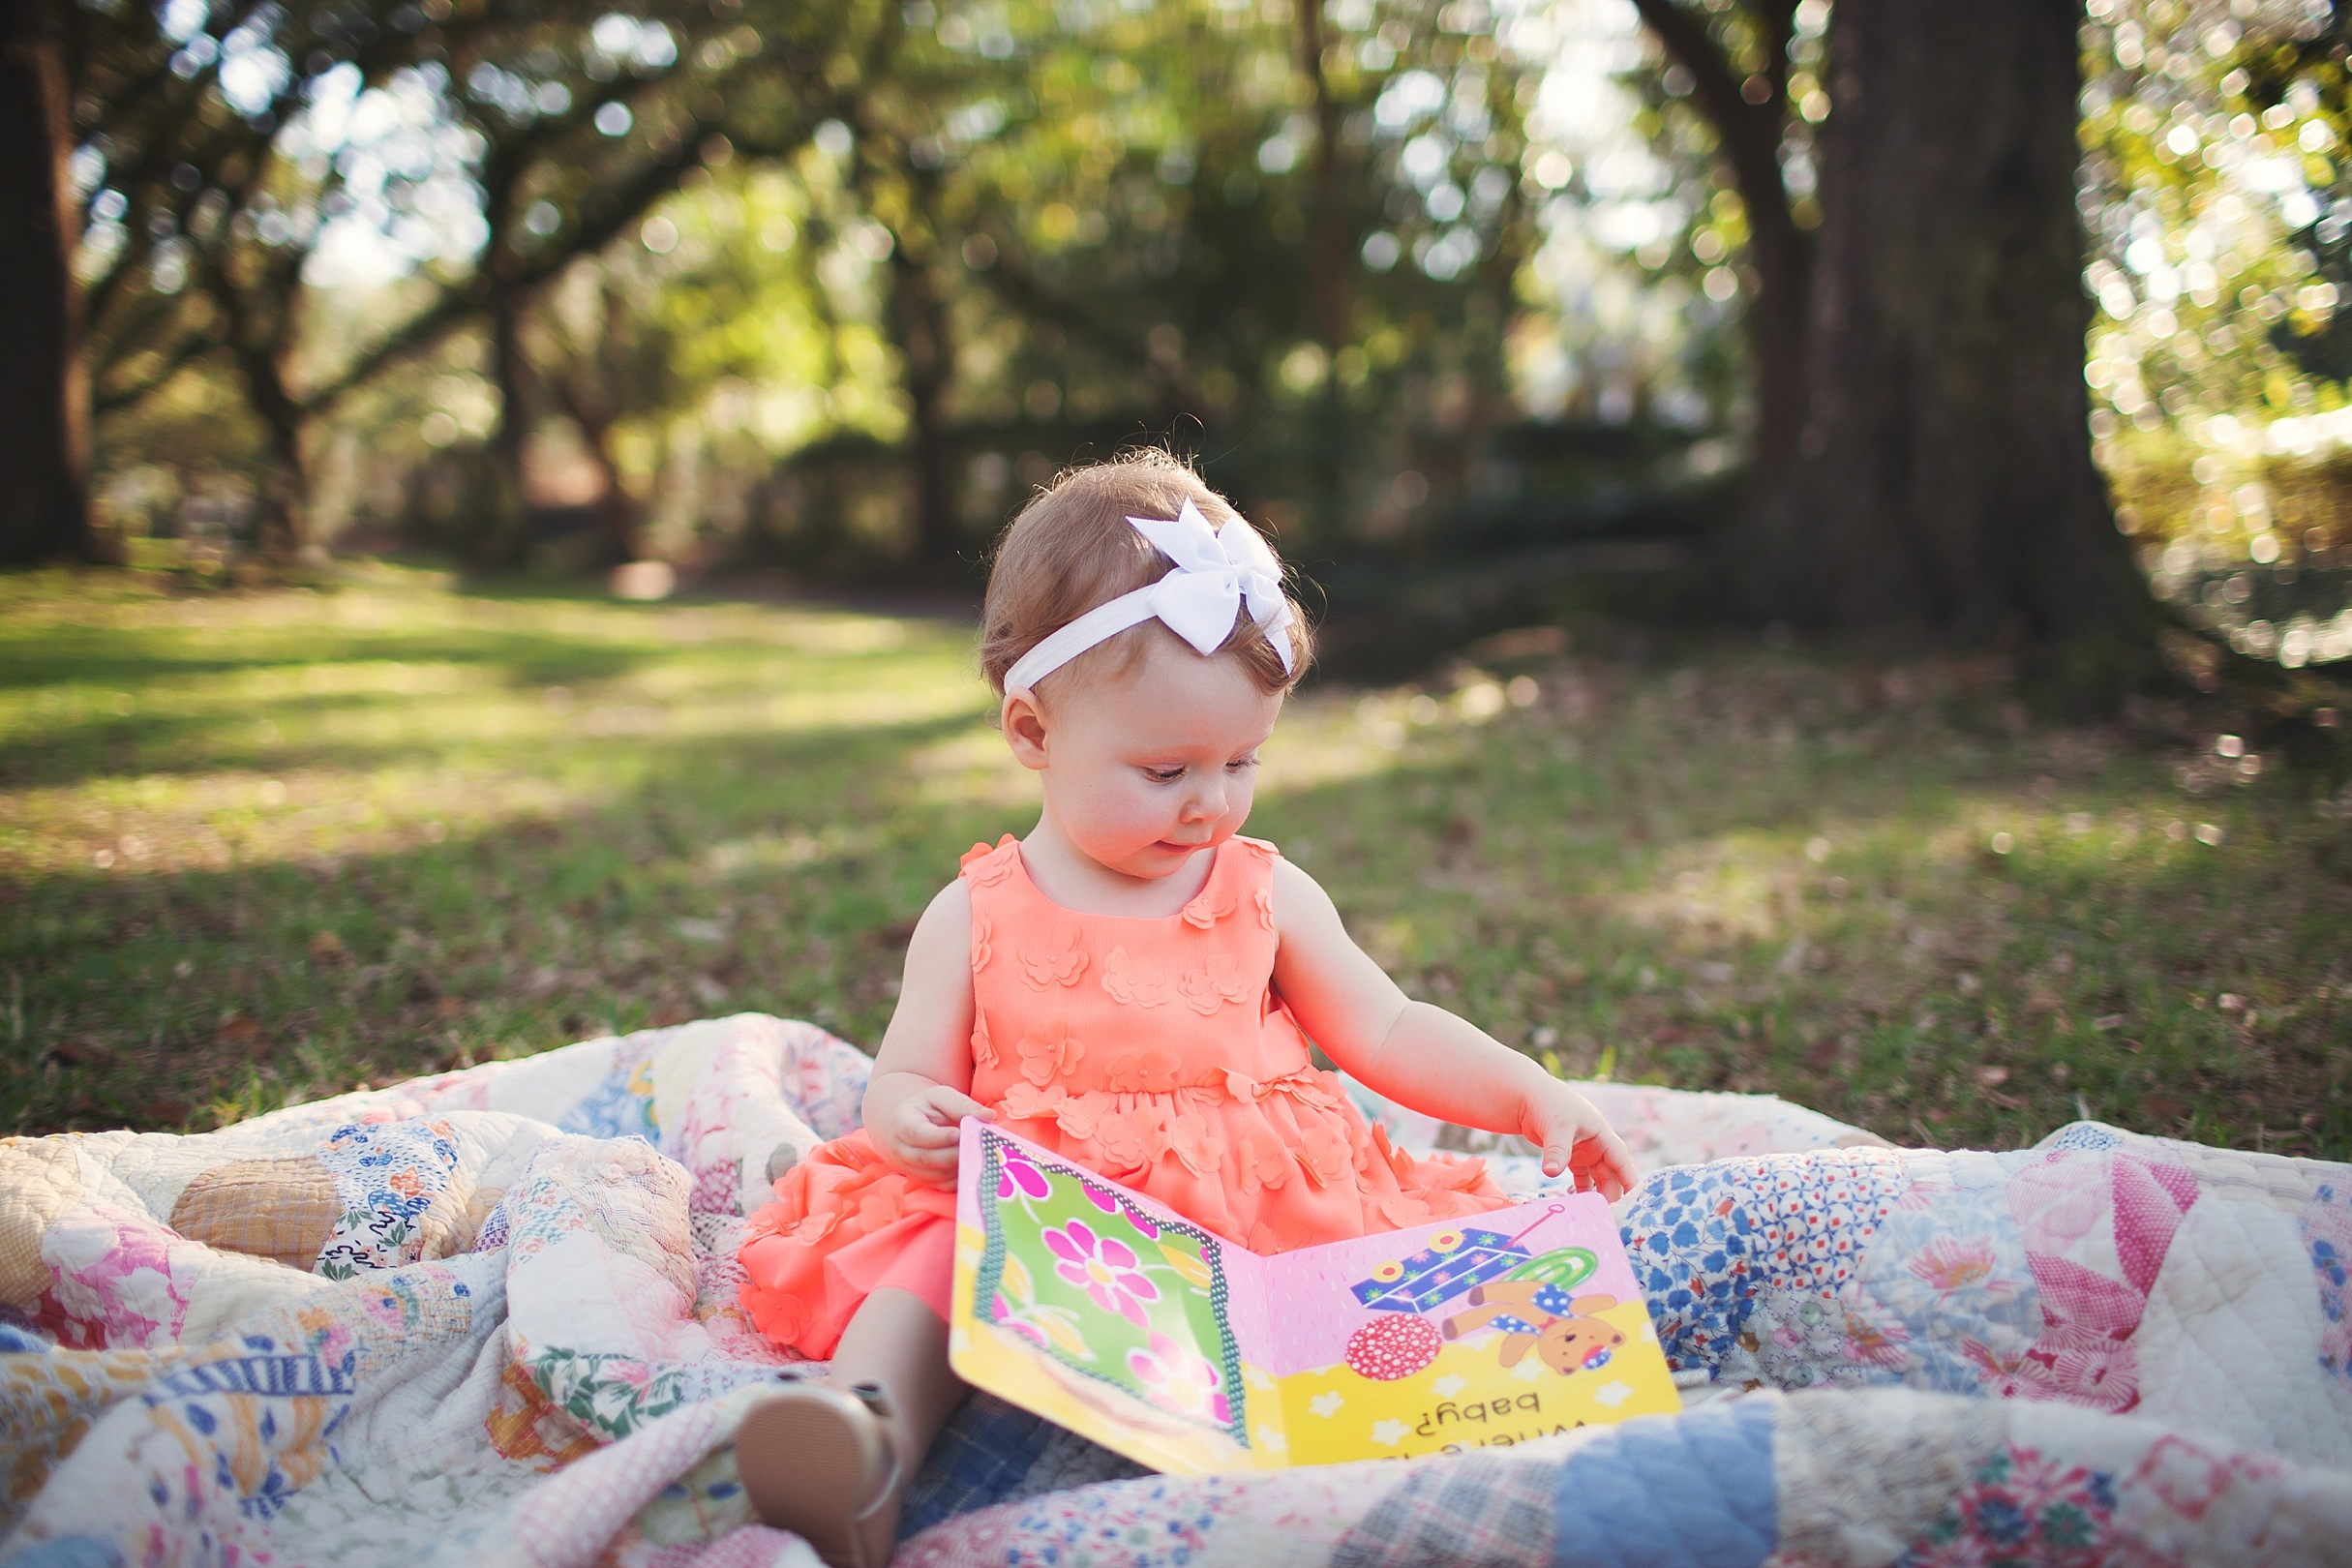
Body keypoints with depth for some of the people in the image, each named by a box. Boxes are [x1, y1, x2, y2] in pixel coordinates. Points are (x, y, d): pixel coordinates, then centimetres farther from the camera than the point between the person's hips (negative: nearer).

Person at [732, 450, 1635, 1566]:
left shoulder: (1267, 896, 10)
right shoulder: (975, 918, 4)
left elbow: (1386, 1032, 16)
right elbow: (905, 1079, 8)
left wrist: (1533, 1095, 4)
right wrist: (909, 1117, -17)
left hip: (1266, 1217, 3)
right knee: (932, 1258, -31)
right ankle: (870, 1438, -49)